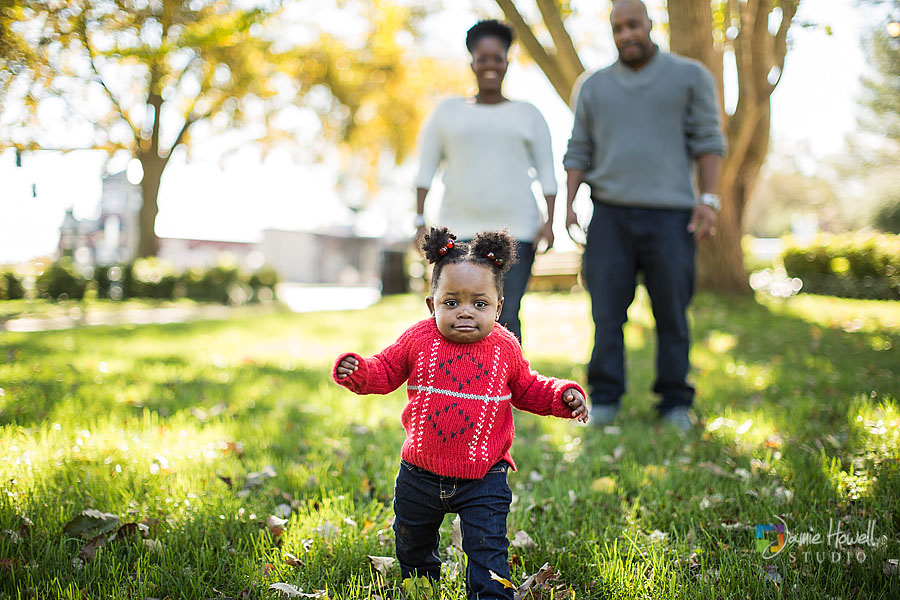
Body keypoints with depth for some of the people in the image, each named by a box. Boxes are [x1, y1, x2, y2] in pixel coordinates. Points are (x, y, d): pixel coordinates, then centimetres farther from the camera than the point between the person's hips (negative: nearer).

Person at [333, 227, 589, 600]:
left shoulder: (505, 348, -6)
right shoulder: (418, 340, -9)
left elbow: (527, 390, 9)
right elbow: (385, 371, 2)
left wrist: (563, 396, -6)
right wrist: (356, 371, -18)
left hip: (483, 478, -2)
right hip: (420, 474, 3)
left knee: (488, 552, -5)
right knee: (412, 544, 24)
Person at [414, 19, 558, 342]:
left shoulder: (527, 114, 11)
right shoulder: (448, 111, 11)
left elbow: (547, 173, 8)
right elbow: (426, 169, 9)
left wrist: (549, 221, -4)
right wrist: (420, 222, 0)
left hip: (515, 231, 0)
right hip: (460, 231, 0)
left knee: (506, 318, -8)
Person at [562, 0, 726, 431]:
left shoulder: (690, 76, 8)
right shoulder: (594, 87, 14)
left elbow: (707, 140, 4)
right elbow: (579, 152, 13)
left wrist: (709, 198, -7)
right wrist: (569, 205, 1)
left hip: (669, 215, -1)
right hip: (610, 216, 2)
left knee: (672, 315, 1)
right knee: (606, 312, -1)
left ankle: (675, 404, 12)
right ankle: (604, 402, 7)